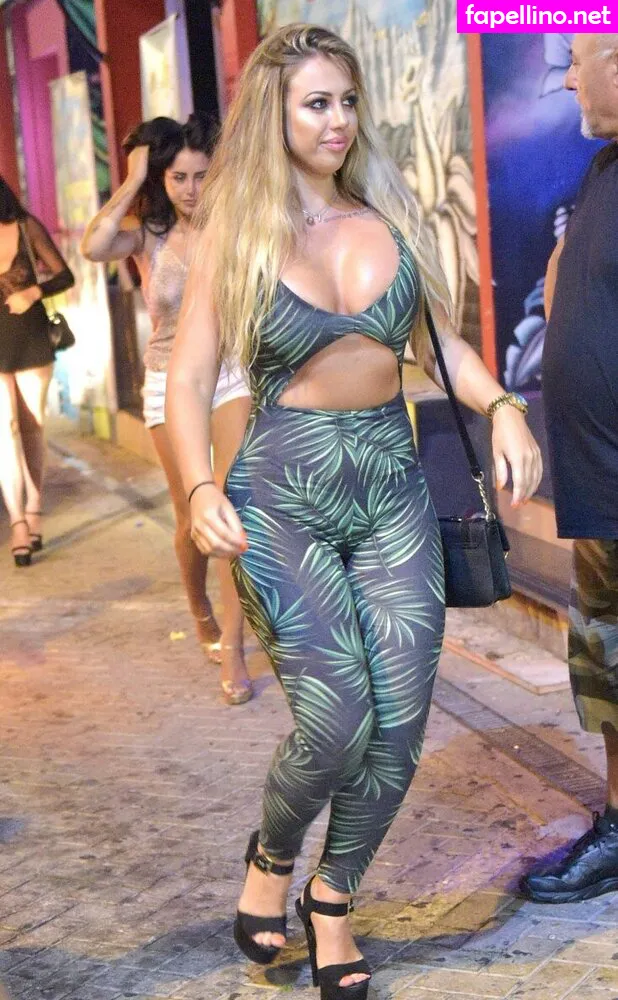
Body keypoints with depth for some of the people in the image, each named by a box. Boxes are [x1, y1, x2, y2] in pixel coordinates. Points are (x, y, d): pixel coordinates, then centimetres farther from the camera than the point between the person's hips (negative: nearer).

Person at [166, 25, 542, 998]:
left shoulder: (389, 215, 7)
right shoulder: (238, 233, -1)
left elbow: (436, 336, 15)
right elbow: (189, 378, -3)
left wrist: (501, 405, -4)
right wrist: (201, 490, -20)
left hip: (393, 488, 4)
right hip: (284, 493, -3)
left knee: (399, 728, 0)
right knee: (337, 724, -14)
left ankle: (332, 900, 24)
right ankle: (272, 858, 19)